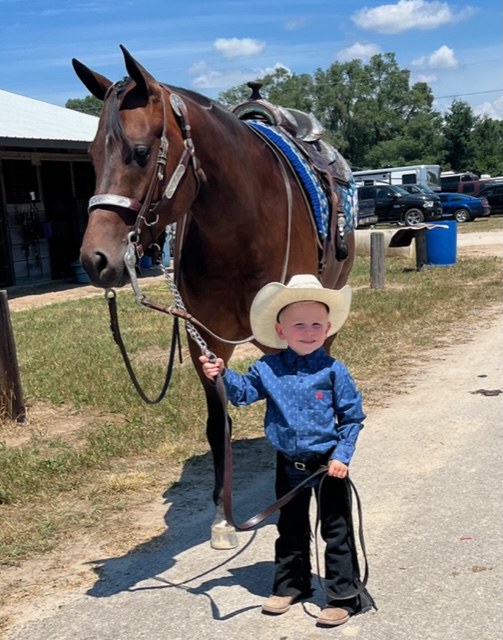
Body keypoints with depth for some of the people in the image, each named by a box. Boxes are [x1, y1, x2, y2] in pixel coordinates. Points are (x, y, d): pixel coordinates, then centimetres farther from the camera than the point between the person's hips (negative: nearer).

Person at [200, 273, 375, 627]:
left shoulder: (333, 370, -12)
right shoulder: (268, 368, -4)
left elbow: (352, 416, -7)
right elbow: (244, 391, 6)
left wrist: (341, 455, -12)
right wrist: (223, 374, -13)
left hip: (327, 463, -3)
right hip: (289, 465, 4)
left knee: (337, 531, 6)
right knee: (291, 529, 19)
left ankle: (344, 596, 18)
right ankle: (290, 585, 37)